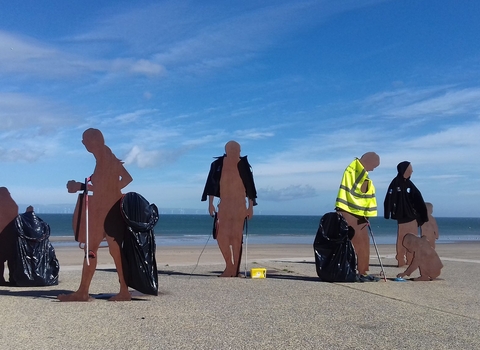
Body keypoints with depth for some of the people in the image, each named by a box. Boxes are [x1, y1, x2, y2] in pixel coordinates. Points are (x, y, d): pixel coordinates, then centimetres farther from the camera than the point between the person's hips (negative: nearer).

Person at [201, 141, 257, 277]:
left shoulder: (243, 165, -6)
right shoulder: (217, 165, -3)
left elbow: (250, 186, -1)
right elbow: (212, 184, 2)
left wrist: (251, 206, -2)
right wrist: (210, 203, -2)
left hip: (239, 205, -2)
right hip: (223, 204, 3)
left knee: (236, 236, -5)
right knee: (221, 236, 1)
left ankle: (234, 268, 3)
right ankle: (230, 265, 18)